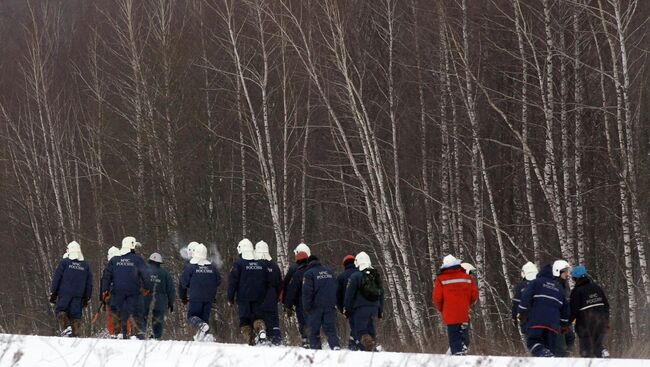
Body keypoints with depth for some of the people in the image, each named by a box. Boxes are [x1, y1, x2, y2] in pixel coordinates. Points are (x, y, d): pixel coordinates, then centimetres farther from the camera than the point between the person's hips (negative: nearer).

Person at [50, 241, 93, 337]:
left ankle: (66, 328, -19)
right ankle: (76, 334, -4)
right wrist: (86, 298, 22)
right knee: (76, 315, 4)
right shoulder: (85, 265, 12)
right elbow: (89, 283, 16)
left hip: (64, 293, -3)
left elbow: (56, 278, -2)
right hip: (78, 295, 3)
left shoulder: (64, 262, 0)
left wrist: (53, 293, 4)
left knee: (60, 311, 3)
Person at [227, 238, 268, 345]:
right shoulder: (261, 264, 8)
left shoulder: (238, 264, -6)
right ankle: (261, 329, -22)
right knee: (258, 316, 9)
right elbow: (265, 282, 15)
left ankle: (250, 341, -7)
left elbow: (232, 282, -6)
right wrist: (264, 297, 24)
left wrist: (230, 298, 1)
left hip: (243, 297, -3)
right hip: (258, 297, 3)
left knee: (245, 320, 3)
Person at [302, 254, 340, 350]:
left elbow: (307, 292, -10)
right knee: (330, 329, 3)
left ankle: (315, 348, -2)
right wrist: (335, 304, 20)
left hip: (316, 306, -4)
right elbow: (336, 289, 17)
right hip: (330, 306, 4)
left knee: (314, 331, 5)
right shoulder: (329, 272, 15)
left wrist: (306, 307, -6)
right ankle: (335, 346, -17)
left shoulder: (309, 273, -3)